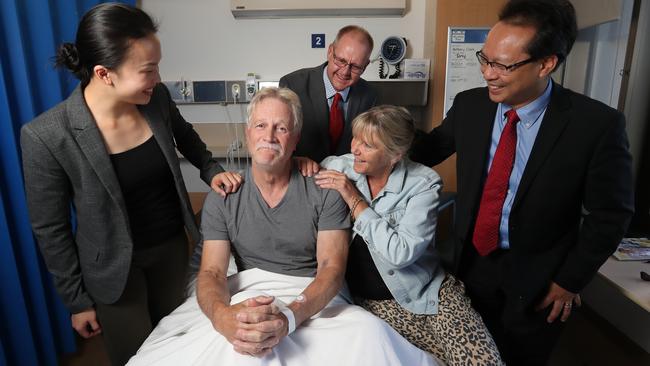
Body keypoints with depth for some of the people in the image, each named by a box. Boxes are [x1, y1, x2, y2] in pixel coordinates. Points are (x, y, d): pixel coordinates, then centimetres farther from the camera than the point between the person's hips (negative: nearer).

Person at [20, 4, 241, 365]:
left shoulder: (157, 98, -13)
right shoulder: (46, 135, -23)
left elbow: (185, 135, 12)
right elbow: (50, 229, -11)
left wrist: (211, 169, -4)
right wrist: (77, 300, -3)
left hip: (173, 245, 4)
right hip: (115, 266, -3)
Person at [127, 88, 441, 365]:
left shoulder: (324, 191, -6)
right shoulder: (223, 198, 0)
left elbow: (332, 268, -11)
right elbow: (211, 272, -5)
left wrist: (289, 316, -31)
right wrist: (222, 315, -29)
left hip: (312, 298, 0)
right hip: (247, 296, 0)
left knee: (371, 336, -29)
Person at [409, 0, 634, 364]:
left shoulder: (597, 124, -19)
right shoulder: (469, 105, -9)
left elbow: (609, 216, -10)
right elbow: (429, 150, 6)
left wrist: (570, 282, -6)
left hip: (536, 280, -2)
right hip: (472, 262, 3)